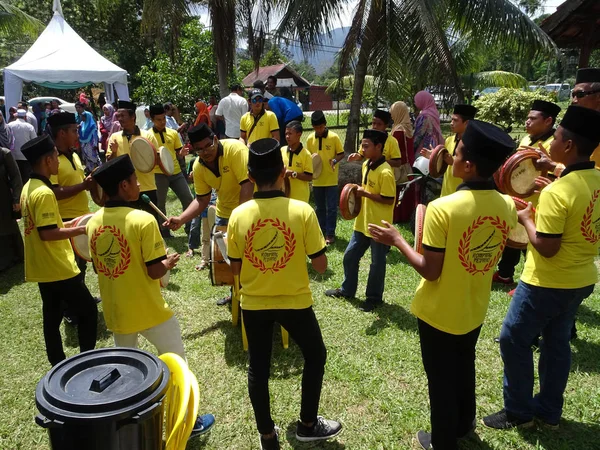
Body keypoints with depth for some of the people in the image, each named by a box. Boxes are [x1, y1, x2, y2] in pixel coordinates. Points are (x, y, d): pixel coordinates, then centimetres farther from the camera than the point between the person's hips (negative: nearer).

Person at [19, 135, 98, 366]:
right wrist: (81, 229, -18)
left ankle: (58, 364, 27)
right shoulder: (44, 192, -22)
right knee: (88, 311, 2)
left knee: (52, 315, 17)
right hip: (57, 268, -10)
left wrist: (70, 223, 11)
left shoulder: (29, 188, 9)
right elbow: (48, 233, -26)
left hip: (42, 267, 10)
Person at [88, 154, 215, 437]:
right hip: (148, 311, -6)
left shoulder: (94, 222, -1)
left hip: (115, 311, 6)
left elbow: (99, 266, 9)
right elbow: (155, 271, -21)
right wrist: (169, 261, -2)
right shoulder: (143, 220, -22)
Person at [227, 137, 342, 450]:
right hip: (294, 301, -2)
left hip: (254, 303, 2)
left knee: (258, 368, 18)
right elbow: (320, 266, -12)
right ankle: (308, 424, 35)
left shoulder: (238, 215, -10)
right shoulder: (302, 211, -17)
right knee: (315, 355, 22)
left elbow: (235, 268, -2)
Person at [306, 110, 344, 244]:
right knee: (320, 208, 13)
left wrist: (335, 160, -21)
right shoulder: (310, 139, 1)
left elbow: (341, 154, -2)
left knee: (331, 208, 1)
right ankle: (322, 232, 25)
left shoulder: (334, 137, -9)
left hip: (331, 179, -3)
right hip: (317, 179, 3)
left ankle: (330, 234, 9)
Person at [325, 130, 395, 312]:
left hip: (379, 226, -9)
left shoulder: (385, 172, -21)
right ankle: (347, 290, 34)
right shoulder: (366, 165, 6)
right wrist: (358, 194, 1)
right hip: (363, 222, 9)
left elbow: (389, 200, -22)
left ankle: (374, 298, 25)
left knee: (377, 263, 8)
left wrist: (365, 194, -22)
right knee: (350, 256, 16)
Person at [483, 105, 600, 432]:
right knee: (557, 342, 19)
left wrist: (526, 219, -9)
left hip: (548, 283, -8)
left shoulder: (556, 192, -25)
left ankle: (518, 411, 22)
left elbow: (546, 248, -24)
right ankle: (549, 411, 33)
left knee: (513, 339, 8)